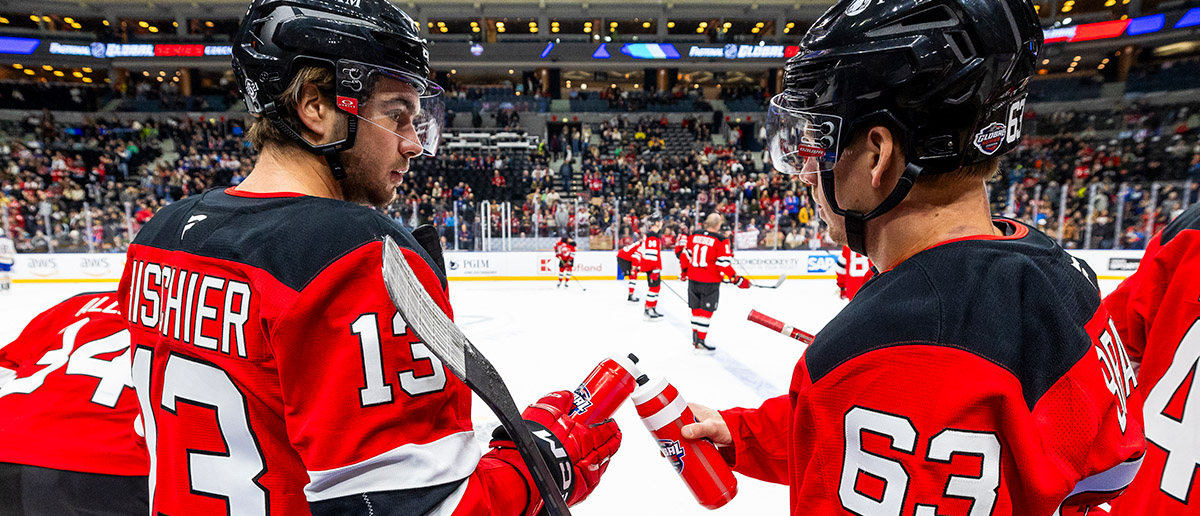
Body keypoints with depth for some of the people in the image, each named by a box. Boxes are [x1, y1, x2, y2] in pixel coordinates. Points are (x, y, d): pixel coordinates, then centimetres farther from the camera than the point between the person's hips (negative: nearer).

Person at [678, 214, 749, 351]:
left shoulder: (693, 236, 4)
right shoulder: (721, 240, -10)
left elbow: (685, 255, 9)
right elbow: (724, 264, -14)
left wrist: (683, 272, 24)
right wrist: (737, 279, -7)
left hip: (693, 279, 5)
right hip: (710, 281, -5)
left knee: (696, 308, 16)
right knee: (706, 310, 3)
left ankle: (695, 338, 23)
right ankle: (700, 340, 5)